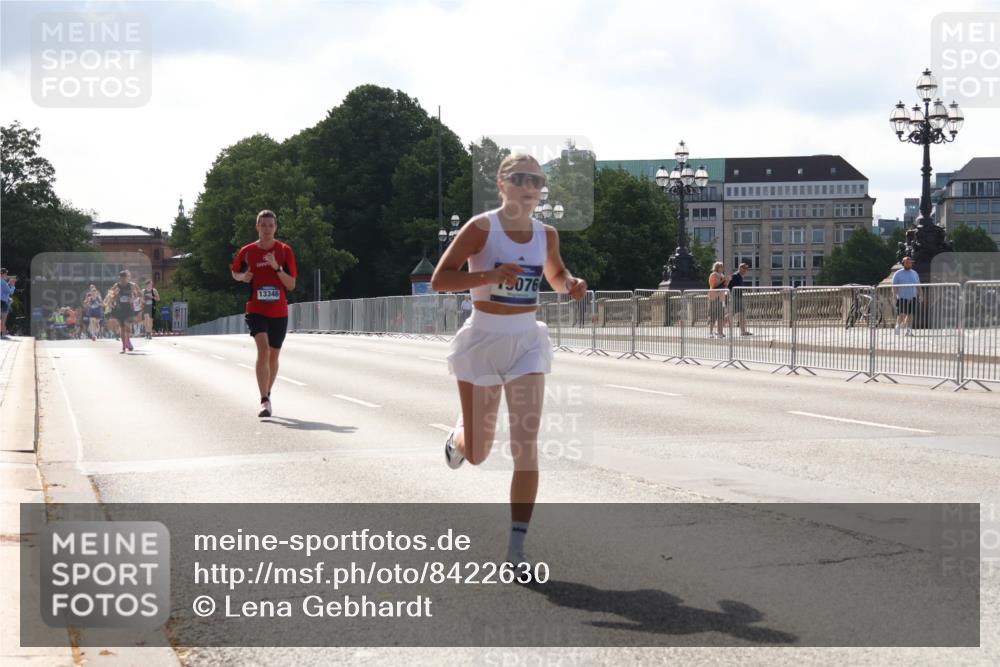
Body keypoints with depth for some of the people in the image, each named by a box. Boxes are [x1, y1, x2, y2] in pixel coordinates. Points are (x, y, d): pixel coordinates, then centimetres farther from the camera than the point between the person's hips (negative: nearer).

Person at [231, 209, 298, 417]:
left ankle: (267, 395, 34)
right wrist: (243, 277, -4)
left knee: (273, 356, 13)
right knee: (263, 350, -21)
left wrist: (277, 268, -18)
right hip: (256, 310, -2)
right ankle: (265, 401, -25)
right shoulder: (247, 251, 0)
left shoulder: (285, 251, -1)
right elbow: (235, 272, 19)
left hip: (279, 312, 2)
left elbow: (291, 285, -3)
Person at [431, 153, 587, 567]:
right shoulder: (481, 228, -11)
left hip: (527, 341, 3)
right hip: (483, 340, -3)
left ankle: (516, 547, -3)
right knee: (477, 454, 8)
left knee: (527, 447, -9)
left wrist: (571, 285, -1)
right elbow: (439, 280, -13)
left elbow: (555, 275, 23)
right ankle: (460, 435, 47)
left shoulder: (546, 234, 4)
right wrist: (488, 275, -27)